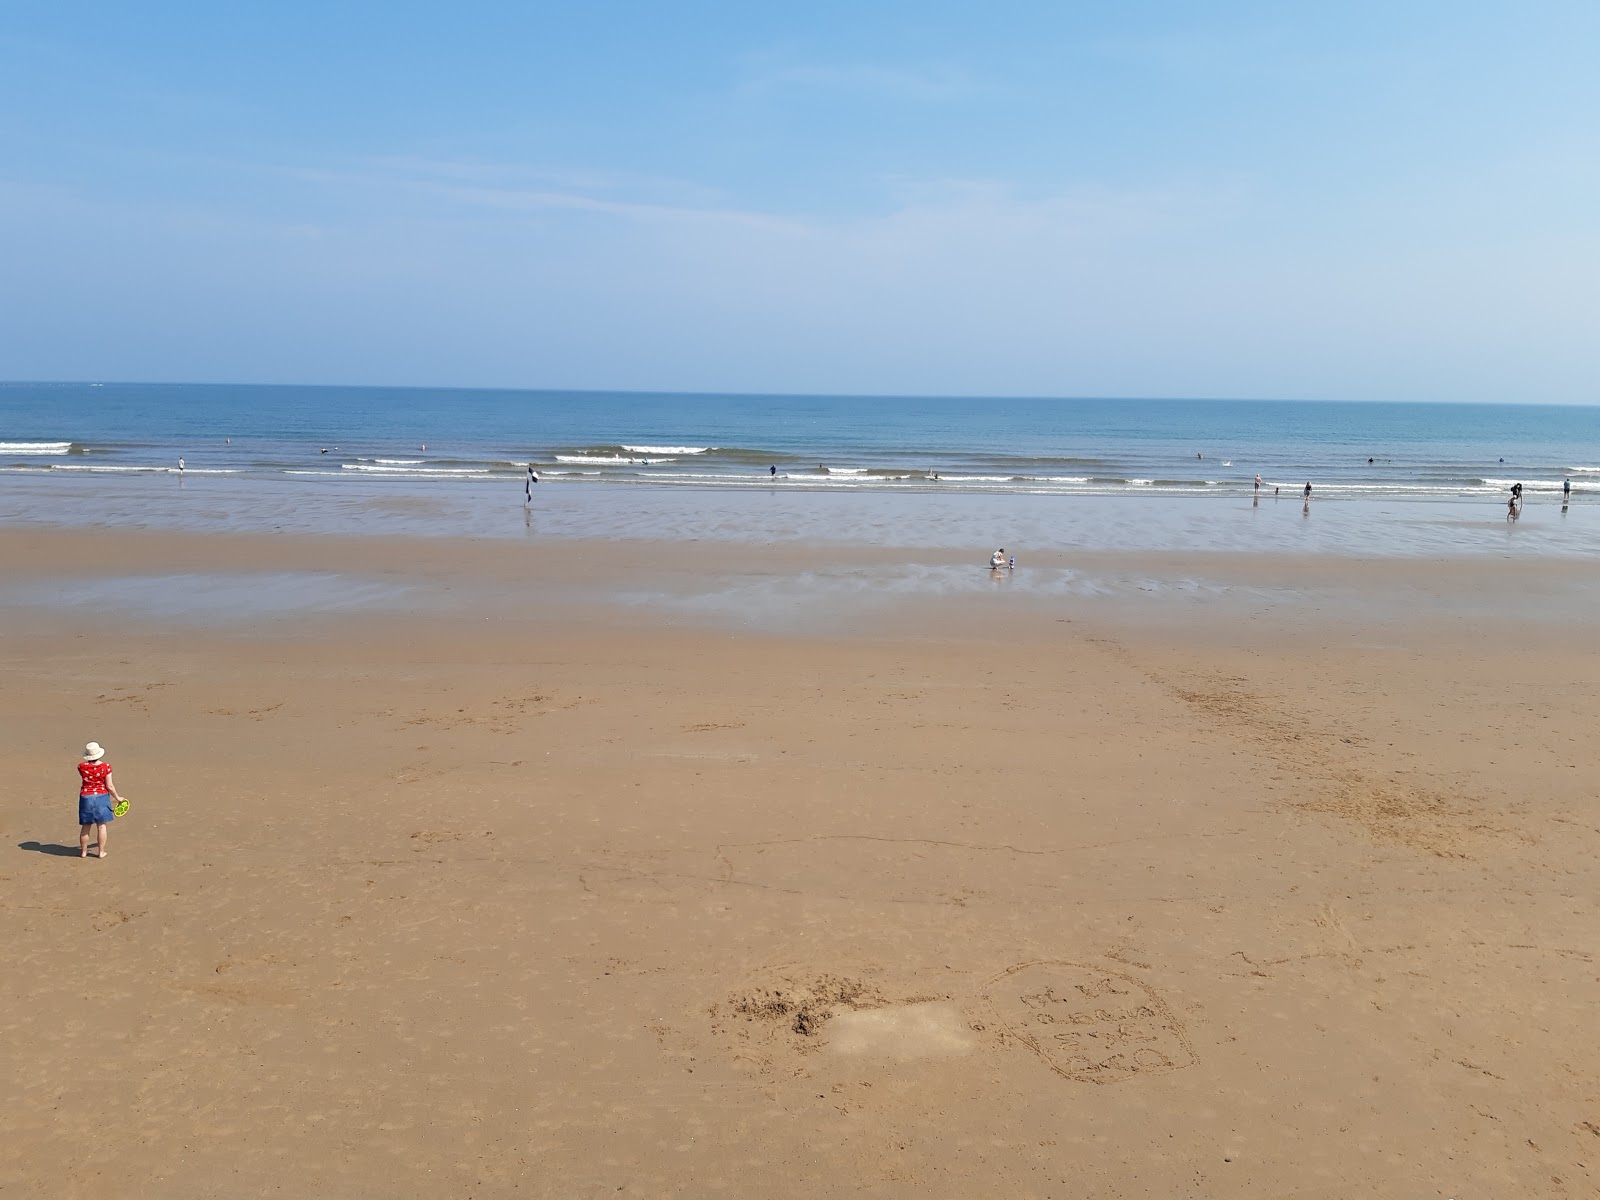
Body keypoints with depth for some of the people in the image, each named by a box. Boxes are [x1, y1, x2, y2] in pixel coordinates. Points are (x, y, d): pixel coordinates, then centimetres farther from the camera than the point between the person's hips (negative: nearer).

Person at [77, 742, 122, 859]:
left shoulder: (82, 766, -7)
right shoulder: (105, 767, -12)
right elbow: (109, 786, -10)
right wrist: (117, 797, 4)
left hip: (86, 797, 2)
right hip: (101, 797, -2)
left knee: (85, 827, 12)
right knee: (101, 826, 7)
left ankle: (83, 851, 21)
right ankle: (101, 852, 11)